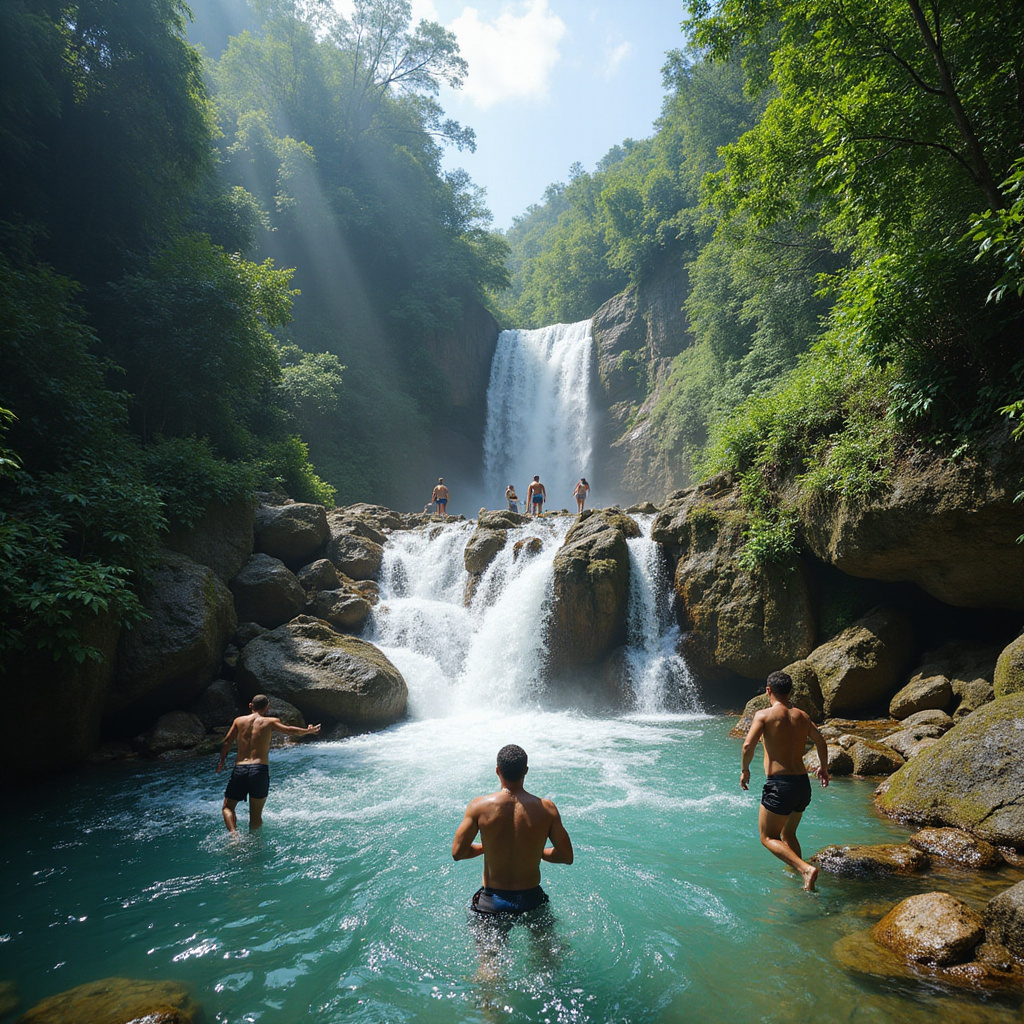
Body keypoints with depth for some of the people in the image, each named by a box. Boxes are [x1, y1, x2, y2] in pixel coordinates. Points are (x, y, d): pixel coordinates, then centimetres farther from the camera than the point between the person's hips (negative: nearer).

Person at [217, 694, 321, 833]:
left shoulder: (239, 720, 12)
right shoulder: (271, 721, 6)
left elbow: (227, 742, 9)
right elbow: (289, 731, -3)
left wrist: (222, 762, 22)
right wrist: (309, 731, 11)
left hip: (239, 769, 2)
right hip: (260, 769, -1)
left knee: (227, 807, 14)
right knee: (256, 814, 11)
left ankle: (234, 832, -8)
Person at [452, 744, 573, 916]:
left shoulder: (479, 806, -13)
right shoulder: (546, 809, -10)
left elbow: (457, 853, -8)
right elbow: (566, 856, -3)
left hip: (491, 902, -1)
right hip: (531, 900, 1)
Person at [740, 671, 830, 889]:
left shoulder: (764, 714, -7)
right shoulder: (802, 716, 10)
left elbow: (749, 745, -18)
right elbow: (820, 741, 23)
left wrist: (744, 769, 0)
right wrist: (823, 767, 41)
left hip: (779, 785, -6)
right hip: (803, 783, 6)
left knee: (768, 837, 6)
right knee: (788, 834, 25)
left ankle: (806, 869, -13)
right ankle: (800, 879, 24)